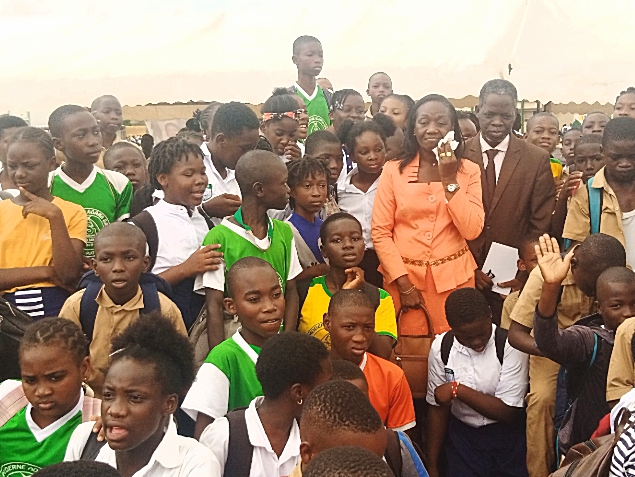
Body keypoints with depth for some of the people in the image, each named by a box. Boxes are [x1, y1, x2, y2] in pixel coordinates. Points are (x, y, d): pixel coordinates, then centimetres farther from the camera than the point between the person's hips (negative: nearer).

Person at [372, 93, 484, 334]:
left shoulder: (469, 171, 2)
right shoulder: (393, 170, -1)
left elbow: (471, 230, -8)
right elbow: (380, 232, -3)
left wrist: (450, 180, -12)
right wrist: (403, 282, -9)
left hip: (453, 278, 1)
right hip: (403, 276, -1)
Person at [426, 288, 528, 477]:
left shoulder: (509, 345, -17)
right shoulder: (441, 347, -6)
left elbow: (507, 412, -15)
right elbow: (437, 407, 0)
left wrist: (457, 389, -21)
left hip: (507, 440, -2)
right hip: (461, 438, 2)